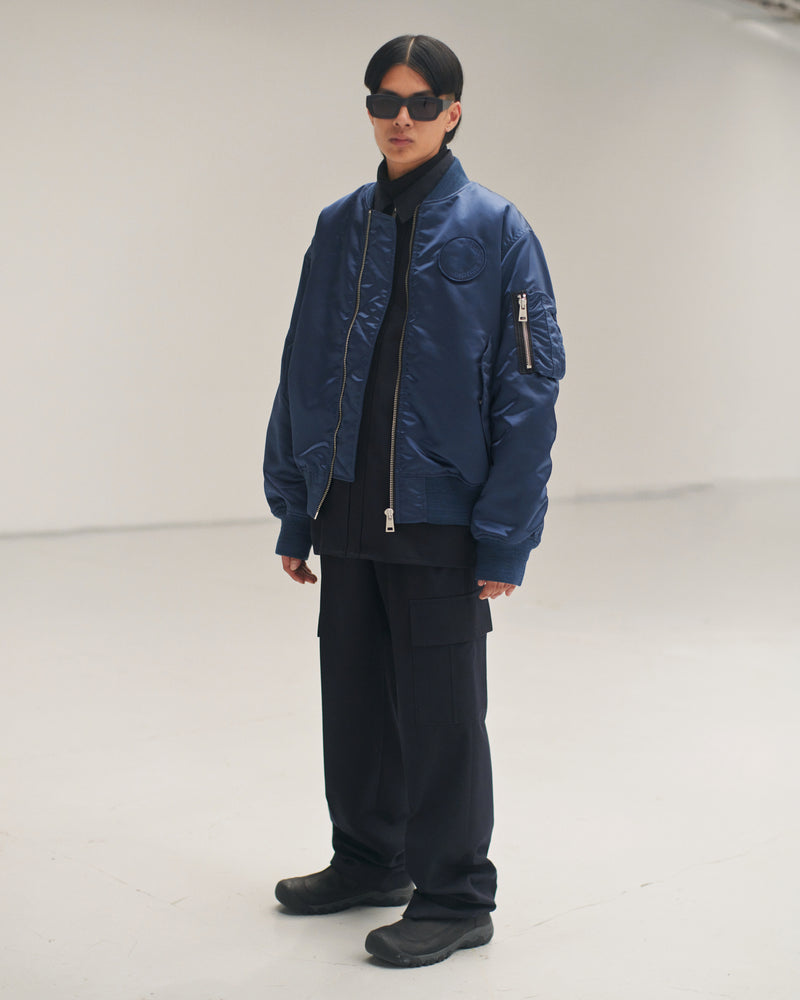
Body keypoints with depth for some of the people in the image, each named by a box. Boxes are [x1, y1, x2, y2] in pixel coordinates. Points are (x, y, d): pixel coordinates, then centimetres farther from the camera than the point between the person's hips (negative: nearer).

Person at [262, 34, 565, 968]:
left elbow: (529, 390, -9)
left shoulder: (494, 231, -5)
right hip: (348, 517, 5)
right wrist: (294, 513, 8)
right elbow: (301, 374, 11)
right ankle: (369, 859, 34)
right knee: (355, 699, 15)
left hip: (438, 519, -5)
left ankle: (454, 897, 19)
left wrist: (505, 538, -13)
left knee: (440, 713, 3)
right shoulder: (340, 227, 9)